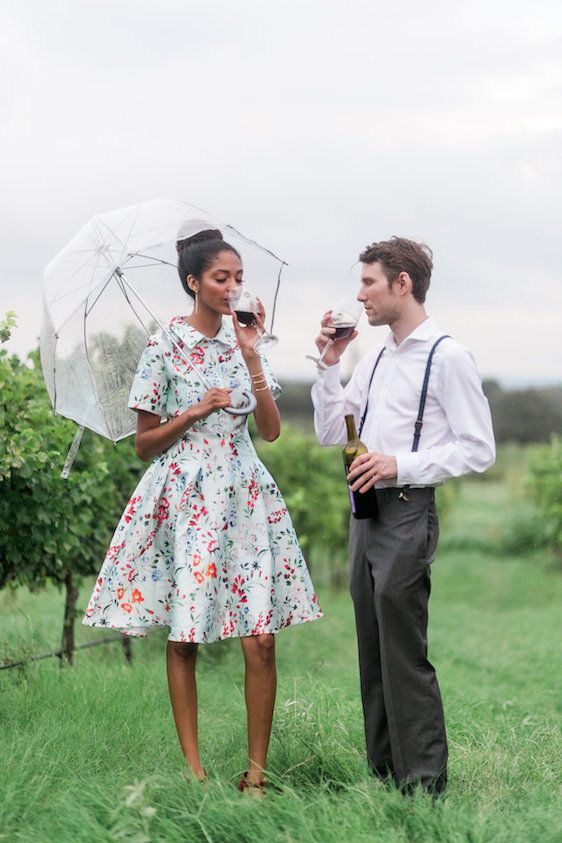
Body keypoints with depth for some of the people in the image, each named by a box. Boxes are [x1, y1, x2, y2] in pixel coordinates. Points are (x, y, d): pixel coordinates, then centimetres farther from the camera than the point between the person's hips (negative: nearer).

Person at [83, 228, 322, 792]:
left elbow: (271, 430, 0)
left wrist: (251, 354, -6)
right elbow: (144, 443, 2)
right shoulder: (165, 345, -1)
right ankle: (193, 768, 10)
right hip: (184, 497, -3)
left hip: (244, 493, 3)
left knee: (260, 637, -5)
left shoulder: (243, 340, 10)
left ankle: (256, 769, 4)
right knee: (183, 638, 0)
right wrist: (195, 413, -12)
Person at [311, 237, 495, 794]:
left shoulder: (447, 358, -9)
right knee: (372, 655, 12)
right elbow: (330, 434, 18)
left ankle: (423, 785, -3)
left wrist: (400, 465, -19)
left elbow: (478, 450, -12)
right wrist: (329, 365, 7)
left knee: (404, 656, -9)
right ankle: (382, 775, 20)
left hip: (407, 513, -8)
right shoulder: (375, 359, 15)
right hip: (365, 513, 8)